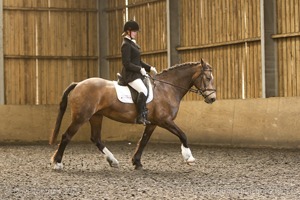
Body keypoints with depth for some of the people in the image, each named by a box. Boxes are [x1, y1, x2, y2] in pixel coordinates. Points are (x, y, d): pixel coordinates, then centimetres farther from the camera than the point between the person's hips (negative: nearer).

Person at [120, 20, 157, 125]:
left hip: (137, 73, 11)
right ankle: (140, 117, -28)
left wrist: (149, 68, 11)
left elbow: (138, 61, 22)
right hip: (130, 74, -11)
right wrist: (140, 69, -18)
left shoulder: (132, 43, 18)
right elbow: (127, 64, -18)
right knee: (143, 90, -30)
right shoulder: (126, 45, -12)